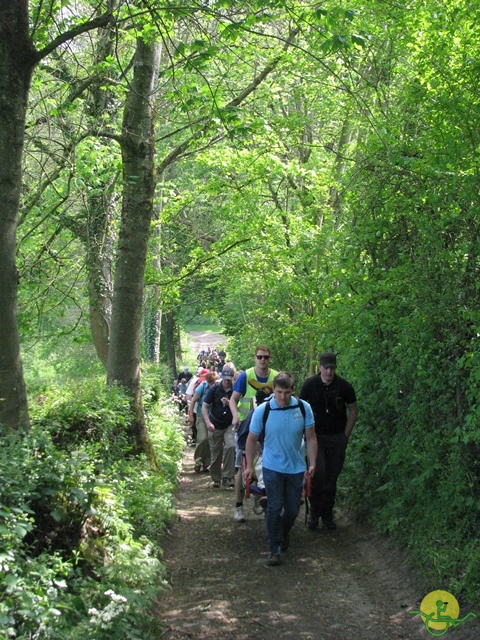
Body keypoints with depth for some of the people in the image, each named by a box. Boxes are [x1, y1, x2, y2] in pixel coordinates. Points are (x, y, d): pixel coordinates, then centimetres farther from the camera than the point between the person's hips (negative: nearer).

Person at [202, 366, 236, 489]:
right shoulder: (214, 388, -7)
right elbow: (204, 406, -5)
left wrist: (229, 404, -23)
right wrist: (208, 422, -17)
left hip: (229, 425, 0)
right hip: (215, 426, 0)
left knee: (230, 446, -23)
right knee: (215, 453, 7)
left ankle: (227, 477, -15)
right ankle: (216, 479, 26)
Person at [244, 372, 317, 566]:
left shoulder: (304, 408, -10)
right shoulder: (262, 410, -13)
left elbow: (310, 437, 0)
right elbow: (252, 440, -2)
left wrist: (312, 463, -4)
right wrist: (249, 466, 1)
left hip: (296, 468, 2)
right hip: (272, 468, -2)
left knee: (293, 510, 11)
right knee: (275, 508, -5)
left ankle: (283, 534, 40)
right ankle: (274, 549, 6)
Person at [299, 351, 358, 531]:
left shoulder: (344, 386, -5)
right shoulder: (310, 385, -6)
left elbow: (353, 410, 7)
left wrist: (345, 435, 3)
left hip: (337, 437, 1)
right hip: (316, 436, -1)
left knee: (332, 478, 6)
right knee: (318, 474, -16)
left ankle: (327, 515, 20)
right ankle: (314, 512, 1)